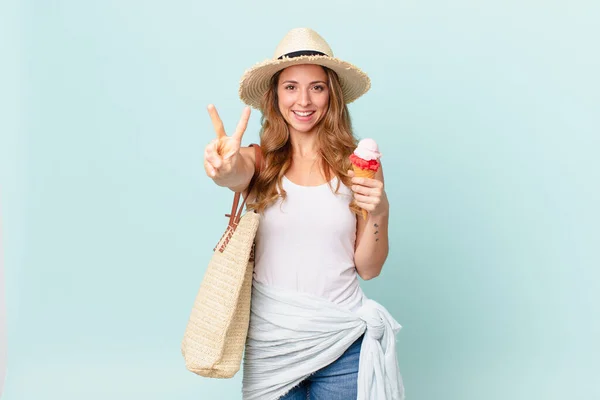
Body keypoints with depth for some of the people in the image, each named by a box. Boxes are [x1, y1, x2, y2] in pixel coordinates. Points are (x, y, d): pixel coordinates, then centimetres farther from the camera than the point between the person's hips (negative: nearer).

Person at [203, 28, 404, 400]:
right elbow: (237, 172, -28)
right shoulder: (260, 160, -2)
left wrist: (379, 212, -15)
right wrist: (223, 170, -51)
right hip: (270, 339, 0)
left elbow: (368, 269, 2)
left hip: (342, 343, 0)